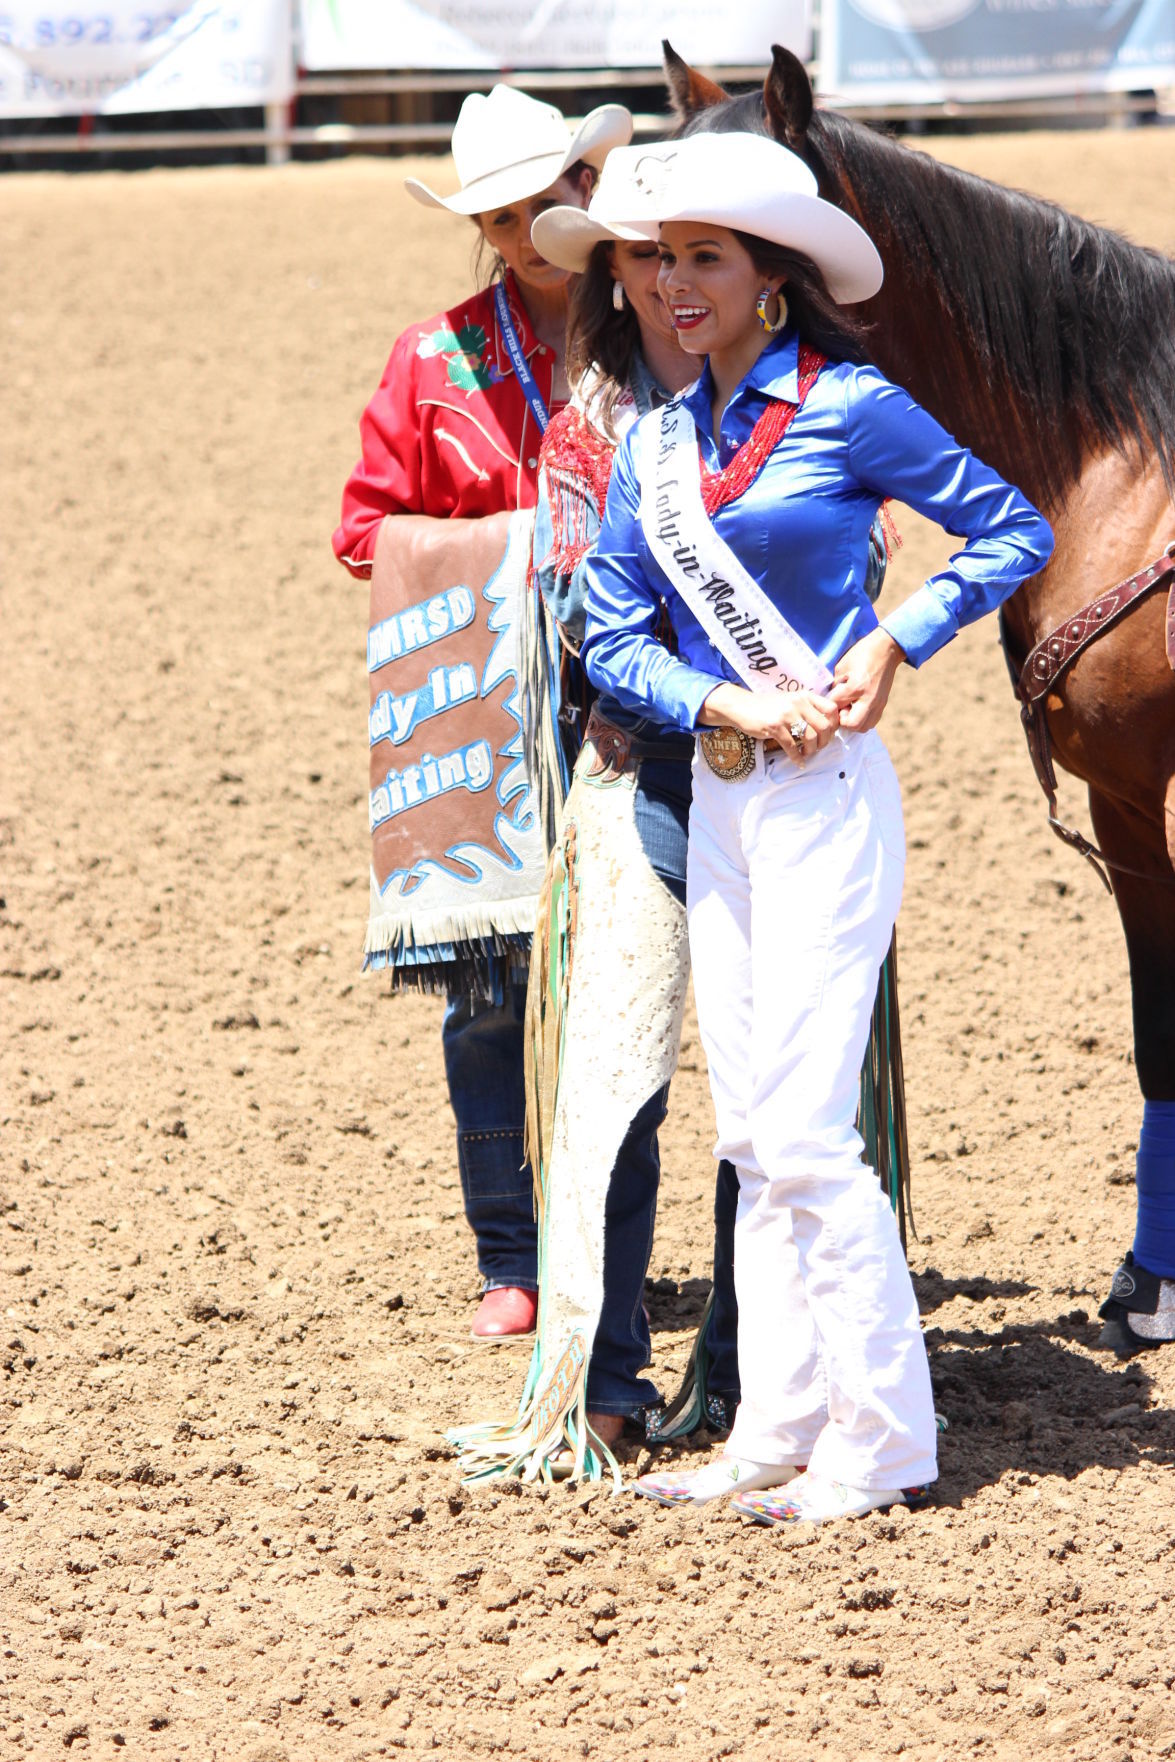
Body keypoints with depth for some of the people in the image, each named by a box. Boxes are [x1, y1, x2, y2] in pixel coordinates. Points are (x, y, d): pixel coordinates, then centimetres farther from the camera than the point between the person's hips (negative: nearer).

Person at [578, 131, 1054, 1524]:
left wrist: (892, 645, -11)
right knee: (751, 1135, 10)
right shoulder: (655, 439, 9)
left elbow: (1012, 531, -2)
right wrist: (725, 701, -11)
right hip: (716, 795, 7)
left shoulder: (851, 407, -8)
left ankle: (884, 1441, 1)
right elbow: (612, 637, 6)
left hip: (825, 791, -7)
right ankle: (777, 1432, 17)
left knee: (801, 1131, -8)